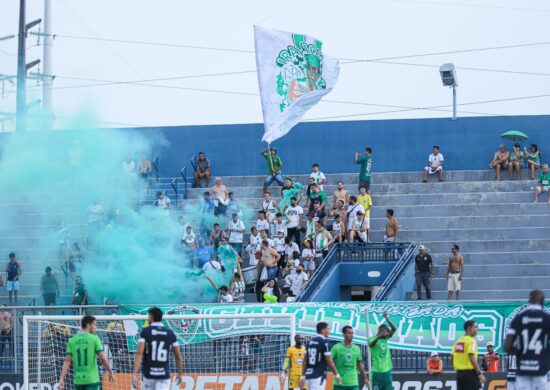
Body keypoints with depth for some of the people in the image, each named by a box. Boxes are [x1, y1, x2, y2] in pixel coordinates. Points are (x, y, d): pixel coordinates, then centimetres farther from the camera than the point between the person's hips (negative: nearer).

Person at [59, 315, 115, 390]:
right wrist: (111, 372, 5)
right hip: (92, 379, -4)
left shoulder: (72, 341, 6)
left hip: (78, 380, 4)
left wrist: (62, 379, -1)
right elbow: (103, 358, -8)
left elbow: (67, 361, 1)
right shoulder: (94, 339, -5)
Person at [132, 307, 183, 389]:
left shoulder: (145, 332, -1)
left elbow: (139, 353, -13)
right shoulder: (170, 333, 6)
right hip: (164, 375, 1)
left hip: (148, 374, -1)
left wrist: (135, 373, -18)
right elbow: (178, 356, 8)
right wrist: (180, 373, 21)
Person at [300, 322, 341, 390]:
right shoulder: (324, 342, -10)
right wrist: (337, 375, 1)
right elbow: (329, 362, -10)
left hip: (309, 375, 8)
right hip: (318, 376, -8)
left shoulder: (310, 342, 11)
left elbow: (305, 361, 12)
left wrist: (303, 376, 15)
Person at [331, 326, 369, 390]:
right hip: (339, 383, -3)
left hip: (353, 383, 3)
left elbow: (360, 364, 18)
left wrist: (365, 378, 18)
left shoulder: (356, 348, 9)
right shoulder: (336, 347, -6)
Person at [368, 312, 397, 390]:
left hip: (387, 370, 5)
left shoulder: (386, 338, 12)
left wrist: (386, 319, -9)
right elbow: (371, 344, -26)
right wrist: (378, 336, -44)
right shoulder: (372, 338, -3)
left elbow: (394, 329, 3)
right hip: (376, 371, -5)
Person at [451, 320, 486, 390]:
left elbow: (452, 358, 14)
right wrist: (479, 373, -21)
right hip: (470, 373, -8)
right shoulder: (471, 341, -11)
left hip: (459, 373, 8)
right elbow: (472, 358, -21)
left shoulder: (458, 341, 13)